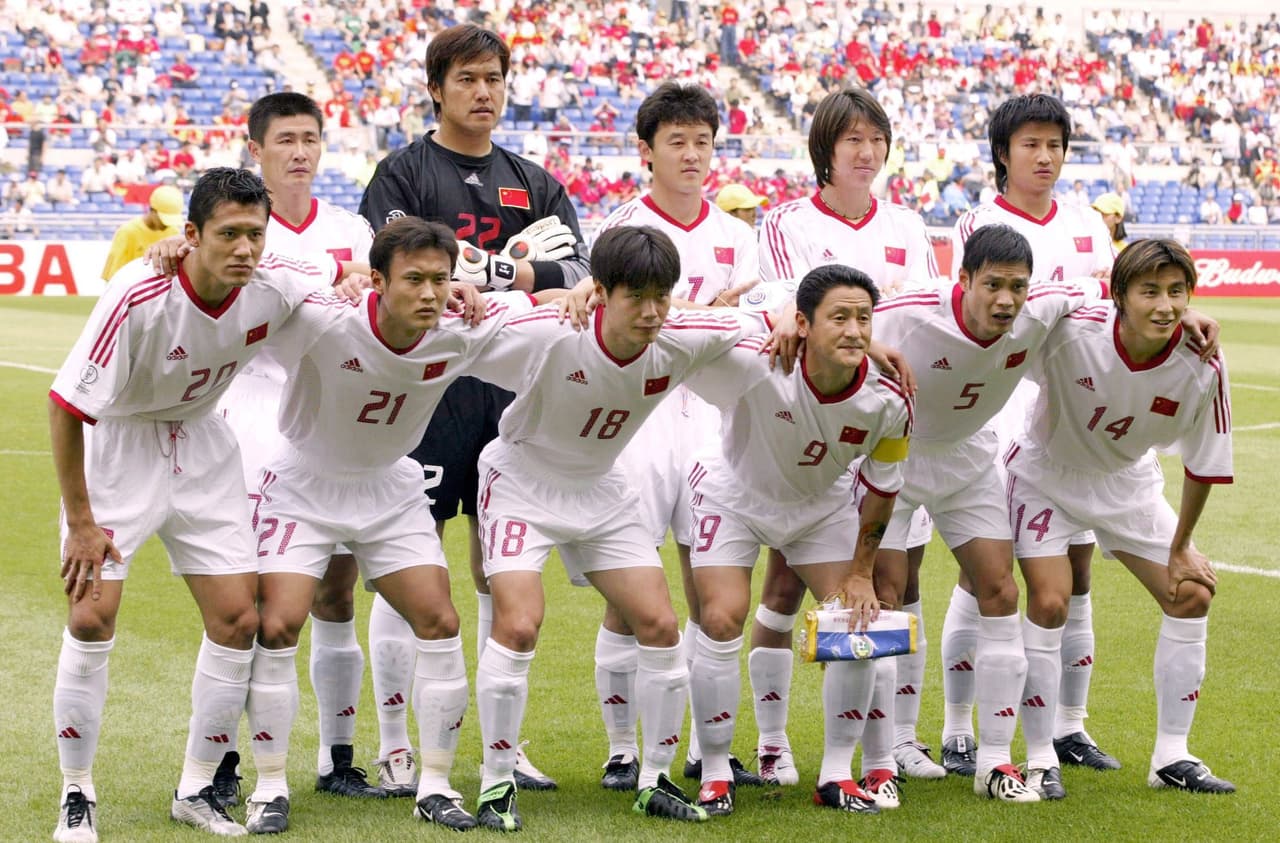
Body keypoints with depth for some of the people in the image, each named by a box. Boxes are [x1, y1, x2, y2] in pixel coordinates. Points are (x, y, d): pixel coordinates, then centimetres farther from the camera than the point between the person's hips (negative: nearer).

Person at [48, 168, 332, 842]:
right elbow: (66, 406, -22)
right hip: (116, 446, -4)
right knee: (91, 617, -13)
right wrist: (80, 522, -18)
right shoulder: (138, 296, -30)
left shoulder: (274, 287, -17)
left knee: (238, 619, -2)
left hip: (202, 446, 4)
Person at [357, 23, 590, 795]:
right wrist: (517, 267, -14)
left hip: (513, 387, 4)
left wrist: (491, 272, -14)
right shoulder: (405, 172, 2)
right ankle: (396, 749, 4)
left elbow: (578, 271, 3)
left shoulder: (534, 182, 16)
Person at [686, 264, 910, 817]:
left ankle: (836, 775, 10)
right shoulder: (755, 364, -37)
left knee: (858, 624, -5)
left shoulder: (888, 401, -25)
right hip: (736, 495, -3)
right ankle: (714, 775, 2)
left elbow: (881, 487, -8)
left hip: (822, 505, 3)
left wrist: (861, 573, -1)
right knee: (722, 621, -15)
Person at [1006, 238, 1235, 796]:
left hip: (1128, 483, 4)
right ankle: (1039, 757, -3)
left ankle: (1172, 757, 11)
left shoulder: (1202, 368, -24)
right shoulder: (1070, 331, -34)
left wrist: (1180, 549, -2)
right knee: (1050, 601, -17)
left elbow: (1202, 468, -10)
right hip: (1047, 473, -4)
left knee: (1191, 595, -2)